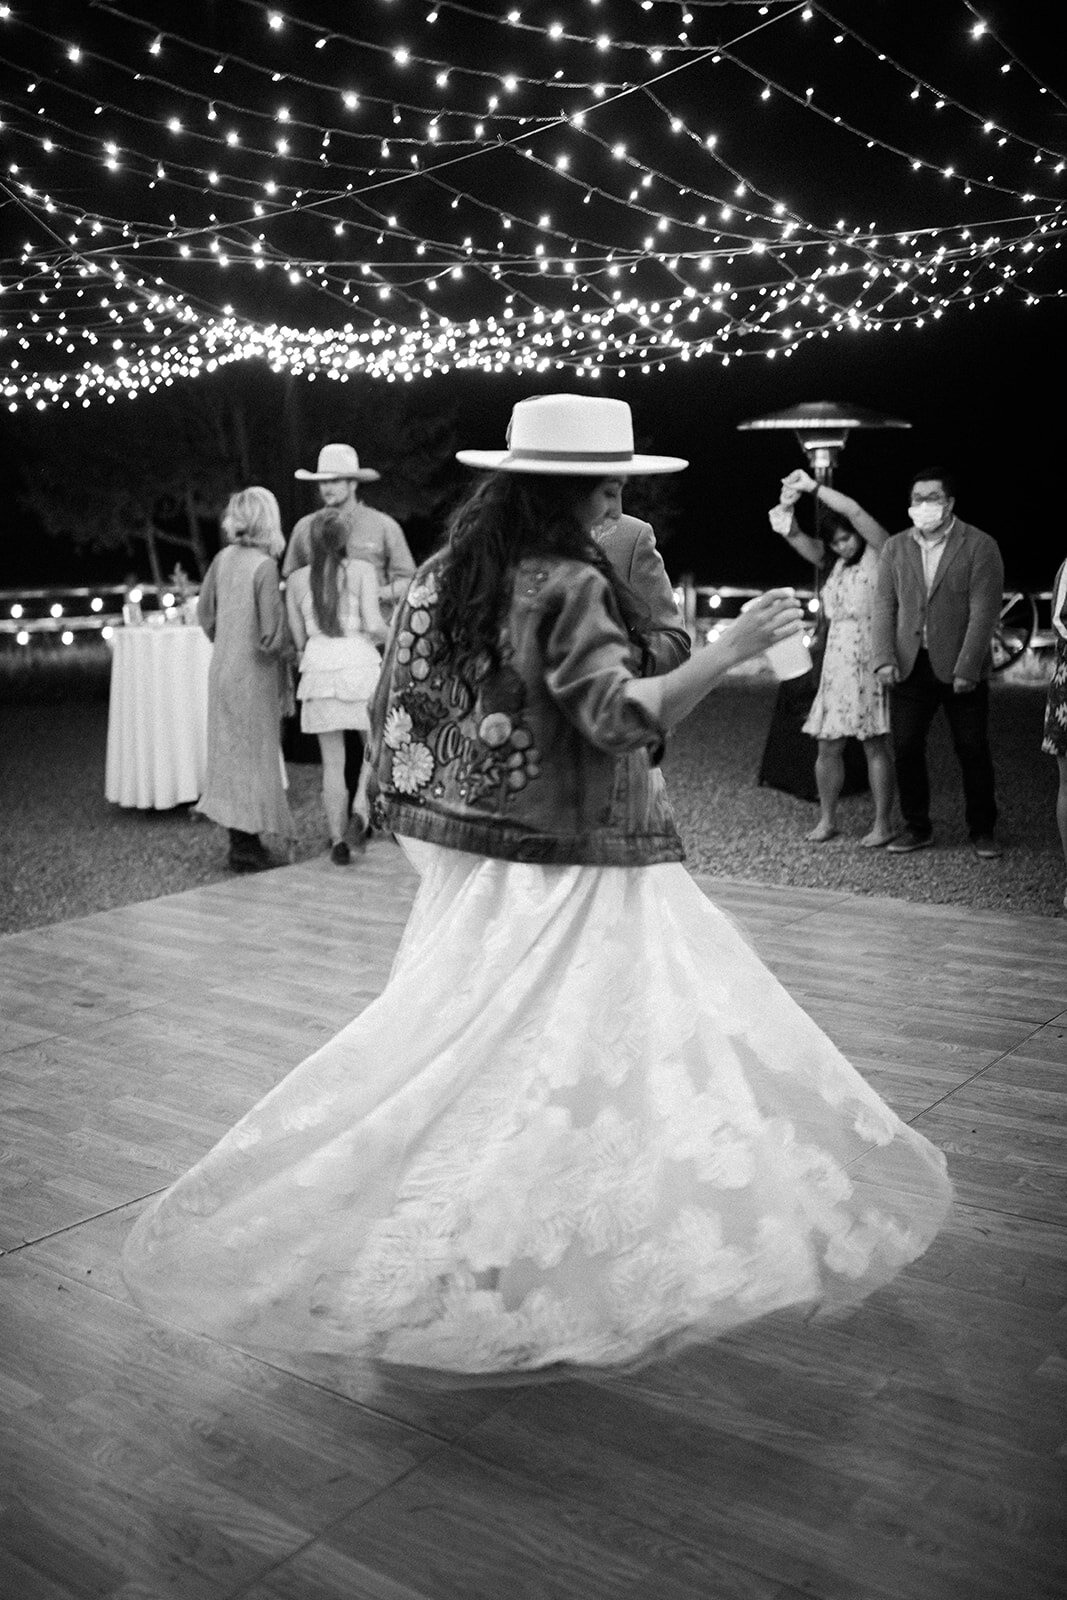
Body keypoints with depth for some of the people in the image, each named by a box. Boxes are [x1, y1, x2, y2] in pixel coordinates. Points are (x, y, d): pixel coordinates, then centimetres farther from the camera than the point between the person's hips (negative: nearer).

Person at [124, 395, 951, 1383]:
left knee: (469, 1061, 16)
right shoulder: (571, 587, -16)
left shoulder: (440, 580, 6)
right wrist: (733, 647, -24)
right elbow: (623, 717, -27)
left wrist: (432, 818, 21)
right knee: (590, 1065, 2)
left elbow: (392, 720, 11)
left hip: (475, 868, 8)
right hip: (572, 872, -8)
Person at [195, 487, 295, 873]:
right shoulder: (264, 566, -18)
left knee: (231, 754, 13)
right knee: (255, 756, 3)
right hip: (254, 674, -7)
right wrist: (287, 648, 0)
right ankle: (245, 847, 9)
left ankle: (241, 840, 23)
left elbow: (204, 612, 11)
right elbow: (272, 634, -20)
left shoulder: (223, 559, 2)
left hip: (222, 670, 7)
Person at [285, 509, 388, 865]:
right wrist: (384, 635, 11)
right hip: (361, 662, -2)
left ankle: (338, 841, 8)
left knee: (332, 762, 8)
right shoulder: (362, 570, -2)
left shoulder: (297, 579, 7)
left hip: (318, 666, 2)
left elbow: (298, 638, 9)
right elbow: (373, 624, -12)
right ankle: (363, 801, -5)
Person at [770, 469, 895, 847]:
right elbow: (797, 538, 7)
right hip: (836, 664, 6)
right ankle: (827, 819, 19)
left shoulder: (880, 555, -3)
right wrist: (787, 505, -10)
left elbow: (854, 510, -17)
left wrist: (813, 486, -12)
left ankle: (883, 823, 5)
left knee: (875, 745, -2)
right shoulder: (837, 563, 14)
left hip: (870, 663, -6)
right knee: (828, 745, 7)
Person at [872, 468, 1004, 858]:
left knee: (973, 751, 2)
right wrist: (884, 659, -7)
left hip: (960, 669, -3)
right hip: (909, 666, 3)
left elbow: (983, 611, -9)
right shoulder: (895, 547, 9)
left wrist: (966, 669, -15)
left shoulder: (980, 546, -3)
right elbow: (884, 606, 5)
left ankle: (982, 830, 16)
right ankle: (917, 827, 18)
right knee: (906, 749, 4)